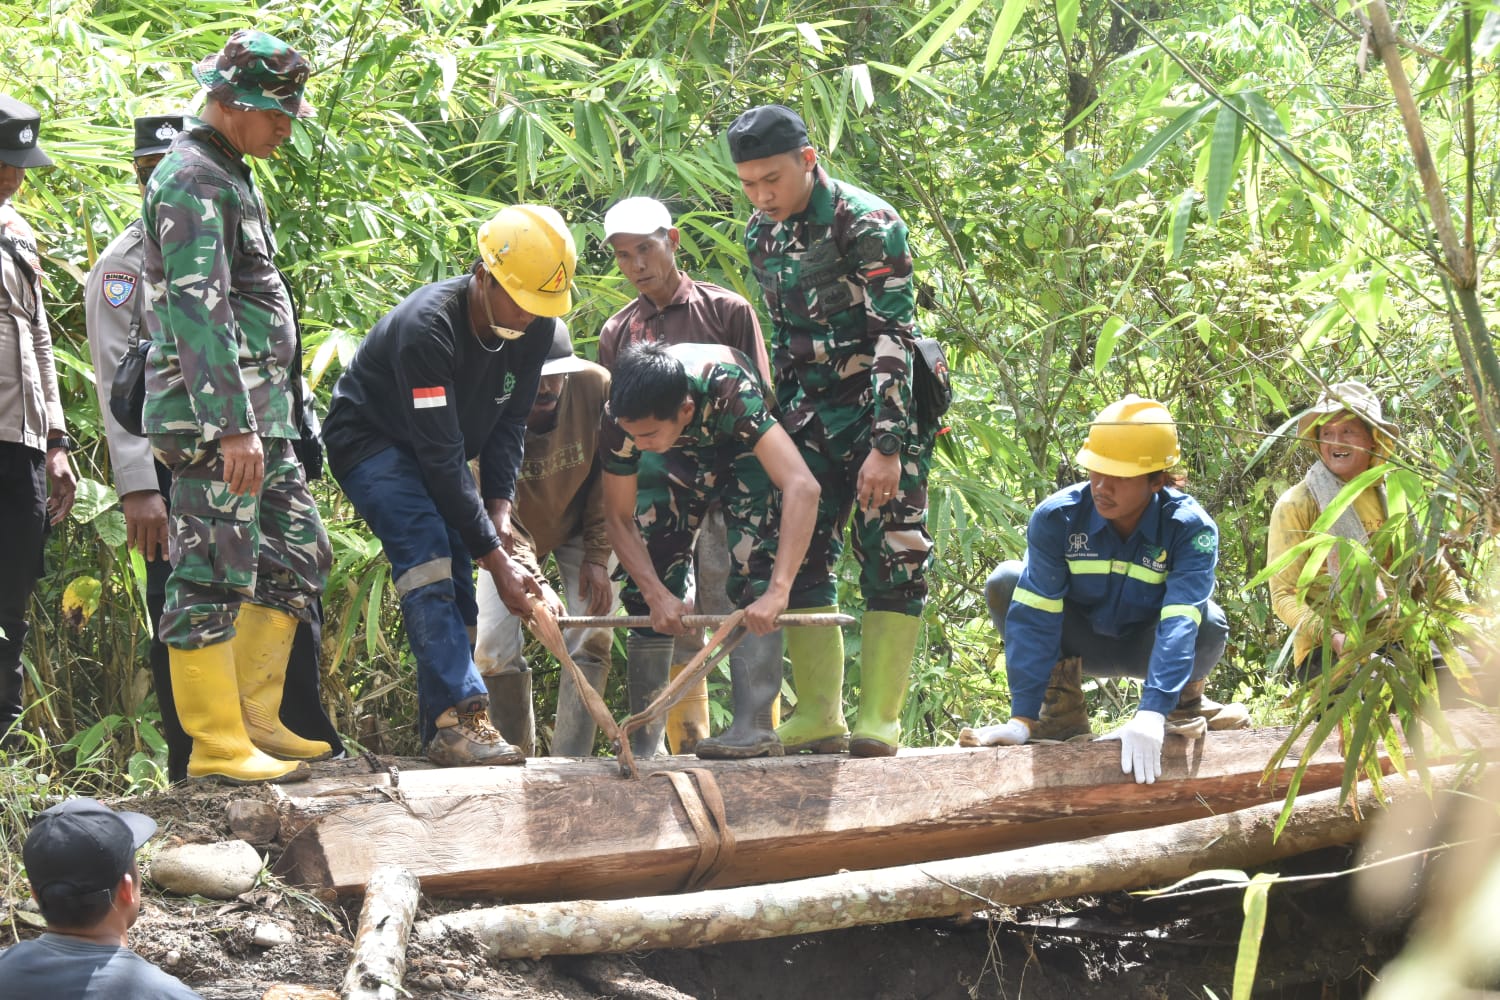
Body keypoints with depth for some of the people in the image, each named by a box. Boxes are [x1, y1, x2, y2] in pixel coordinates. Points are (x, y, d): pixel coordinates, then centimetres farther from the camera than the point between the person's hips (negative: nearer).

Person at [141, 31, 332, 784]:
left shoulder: (231, 176, 19)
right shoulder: (191, 179, -13)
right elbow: (197, 308, -21)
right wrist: (233, 425, -26)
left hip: (261, 416, 10)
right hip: (214, 418, -10)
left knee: (299, 554, 13)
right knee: (212, 577, -6)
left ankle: (256, 718, 18)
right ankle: (216, 743, -3)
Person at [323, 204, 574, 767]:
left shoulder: (536, 330, -14)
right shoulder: (428, 326, -36)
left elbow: (509, 424, -2)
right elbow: (440, 456, -36)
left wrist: (499, 505, -19)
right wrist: (496, 559, -36)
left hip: (438, 452, 7)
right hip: (371, 441, -7)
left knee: (454, 583, -4)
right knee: (426, 553, -27)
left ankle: (444, 731, -1)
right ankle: (458, 718, -35)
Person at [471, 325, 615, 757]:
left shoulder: (597, 388, -28)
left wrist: (598, 556, -15)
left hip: (579, 527, 1)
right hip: (517, 532, -1)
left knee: (592, 638, -13)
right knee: (492, 650, -10)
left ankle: (570, 761, -9)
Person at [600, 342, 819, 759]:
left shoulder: (727, 389, -45)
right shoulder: (621, 418, -32)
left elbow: (803, 487, -53)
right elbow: (619, 518, -18)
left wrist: (778, 590, -59)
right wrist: (657, 595, -31)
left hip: (746, 451, -3)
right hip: (681, 462, 3)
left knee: (752, 568, -24)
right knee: (644, 589, -7)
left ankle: (754, 726, -27)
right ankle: (642, 742, 2)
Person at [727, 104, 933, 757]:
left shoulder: (867, 225, -15)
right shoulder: (761, 235, 7)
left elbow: (893, 338, -19)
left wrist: (887, 446, -24)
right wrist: (784, 422, 15)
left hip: (883, 408, -7)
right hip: (811, 411, 7)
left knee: (891, 560, -6)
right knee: (799, 556, 1)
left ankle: (879, 719, -5)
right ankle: (818, 716, 4)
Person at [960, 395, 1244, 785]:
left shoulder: (1191, 529, -27)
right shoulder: (1057, 517, -23)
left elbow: (1180, 625, -38)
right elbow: (1033, 617, -28)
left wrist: (1151, 715, -52)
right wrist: (1021, 720, -36)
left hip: (1146, 647, -1)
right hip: (1081, 644, 1)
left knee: (1209, 624, -35)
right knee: (1005, 583, -26)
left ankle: (1186, 699, 0)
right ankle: (1062, 707, -9)